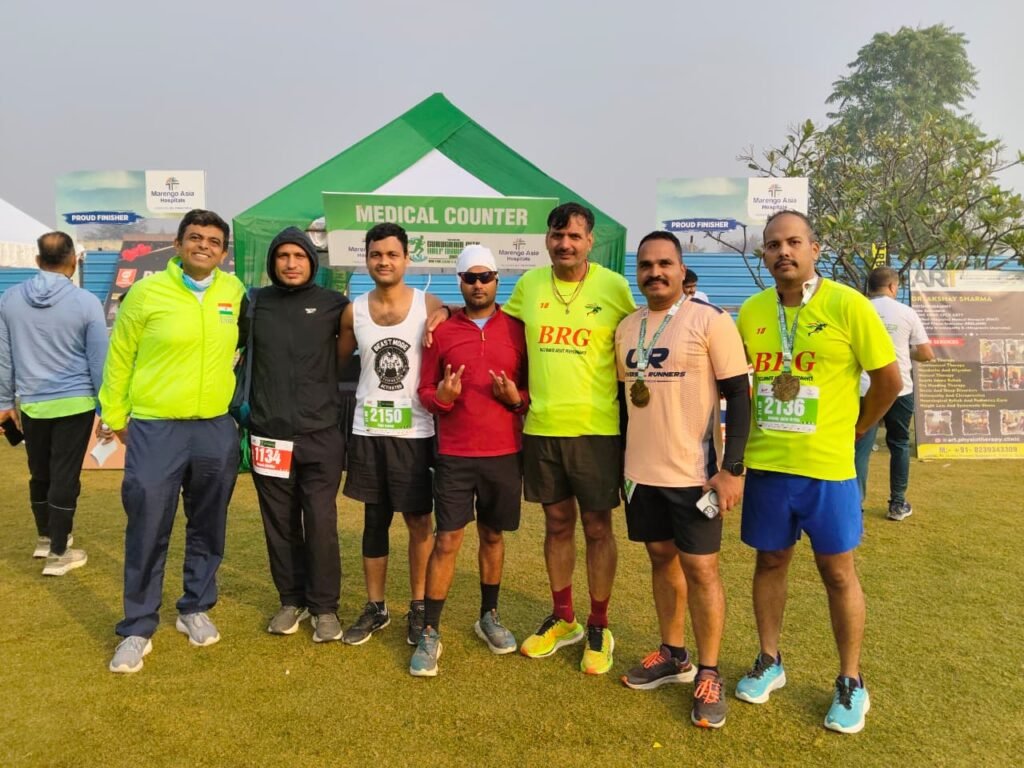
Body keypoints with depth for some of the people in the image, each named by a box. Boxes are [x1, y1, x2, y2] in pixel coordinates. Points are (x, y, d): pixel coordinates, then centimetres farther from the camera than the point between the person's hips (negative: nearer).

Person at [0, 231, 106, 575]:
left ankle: (45, 538, 37)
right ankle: (58, 553, 11)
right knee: (65, 477, 3)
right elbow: (99, 362, -7)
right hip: (75, 403, -4)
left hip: (31, 405, 4)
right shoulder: (86, 302, -12)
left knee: (40, 474, 19)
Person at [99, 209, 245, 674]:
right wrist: (112, 415, 7)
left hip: (216, 430, 3)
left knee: (207, 529, 13)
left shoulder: (234, 291, 3)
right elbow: (119, 357, 3)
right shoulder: (147, 291, -5)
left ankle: (195, 610, 32)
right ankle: (138, 629, 19)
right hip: (154, 430, -3)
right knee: (147, 533, 3)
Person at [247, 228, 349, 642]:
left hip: (321, 436, -2)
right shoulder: (255, 303, 6)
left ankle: (325, 606, 17)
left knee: (321, 523, 0)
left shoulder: (333, 305, 1)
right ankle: (291, 600, 27)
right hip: (269, 435, 2)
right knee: (280, 524, 11)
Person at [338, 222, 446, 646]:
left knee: (419, 521, 7)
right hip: (367, 431, 3)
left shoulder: (431, 307, -5)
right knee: (375, 520, 12)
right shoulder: (353, 312, 3)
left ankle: (418, 607, 23)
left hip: (415, 432, -2)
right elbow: (338, 362, 14)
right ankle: (375, 607, 25)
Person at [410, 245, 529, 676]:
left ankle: (489, 617, 31)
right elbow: (424, 392, 4)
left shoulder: (517, 330, 2)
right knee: (447, 541, 0)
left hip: (505, 453, 1)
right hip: (454, 455, -1)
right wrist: (441, 396, -18)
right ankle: (430, 633, 12)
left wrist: (516, 398, -14)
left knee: (493, 537, 14)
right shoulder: (441, 332, 1)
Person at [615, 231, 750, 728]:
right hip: (641, 471, 5)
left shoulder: (711, 320, -8)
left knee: (700, 567, 1)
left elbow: (738, 395, -10)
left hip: (694, 472, -5)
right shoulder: (626, 328, 9)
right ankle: (673, 655, 31)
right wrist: (622, 459, 15)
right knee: (662, 558, 15)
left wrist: (732, 468, -15)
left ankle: (709, 674, 17)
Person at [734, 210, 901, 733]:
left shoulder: (847, 305, -10)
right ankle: (769, 662, 33)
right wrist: (755, 428, 7)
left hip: (827, 468, -3)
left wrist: (850, 430, 5)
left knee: (838, 572, 9)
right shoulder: (750, 311, 2)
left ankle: (850, 683, 25)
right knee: (770, 562, 15)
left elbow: (888, 379, -3)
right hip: (765, 464, 3)